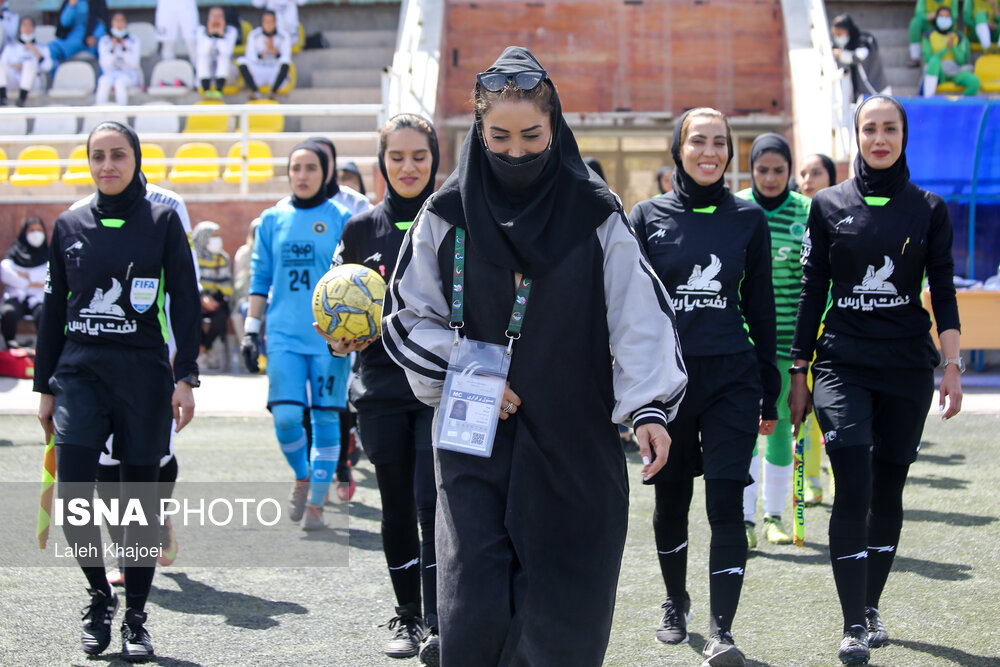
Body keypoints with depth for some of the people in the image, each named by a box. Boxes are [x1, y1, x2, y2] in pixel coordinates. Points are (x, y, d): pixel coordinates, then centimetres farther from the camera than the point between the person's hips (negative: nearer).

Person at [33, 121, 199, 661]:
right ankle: (99, 596, 13)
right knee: (74, 495, -11)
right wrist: (45, 387, 13)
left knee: (140, 495, 3)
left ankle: (135, 618, 16)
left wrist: (185, 378, -7)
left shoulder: (162, 221, 3)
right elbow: (54, 310, 15)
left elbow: (185, 303, 1)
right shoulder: (69, 226, 10)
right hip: (79, 372, 2)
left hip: (143, 374, -1)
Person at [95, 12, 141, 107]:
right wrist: (112, 48, -18)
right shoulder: (104, 41, 5)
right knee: (104, 82, -35)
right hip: (110, 74, 1)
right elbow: (105, 64, -5)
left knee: (120, 82, -37)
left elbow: (134, 63, -8)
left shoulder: (133, 41, 3)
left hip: (129, 75, -1)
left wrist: (124, 48, -19)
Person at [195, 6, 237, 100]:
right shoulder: (202, 30, -2)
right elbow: (202, 52, -18)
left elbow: (227, 52, -20)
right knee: (202, 58, -29)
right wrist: (210, 33, -24)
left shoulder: (231, 31, -4)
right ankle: (206, 91, -41)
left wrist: (221, 34, -26)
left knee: (224, 57, -31)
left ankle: (219, 91, -45)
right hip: (205, 69, 1)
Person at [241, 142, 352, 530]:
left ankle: (316, 504, 10)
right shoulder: (272, 220, 9)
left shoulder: (340, 219, 4)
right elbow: (260, 279, 12)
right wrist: (251, 331, 8)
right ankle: (301, 476, 19)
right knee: (286, 416, -10)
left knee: (325, 417, -1)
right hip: (284, 334, 1)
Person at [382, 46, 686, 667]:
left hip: (573, 443, 0)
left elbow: (642, 315, -5)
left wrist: (649, 406, -18)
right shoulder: (447, 214, 3)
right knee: (475, 610, -9)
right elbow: (410, 314, 9)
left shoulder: (595, 215, 0)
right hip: (473, 441, 0)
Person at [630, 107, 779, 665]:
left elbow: (761, 309, 9)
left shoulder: (748, 219, 6)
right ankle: (677, 604, 33)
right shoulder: (649, 216, 3)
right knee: (671, 499, 10)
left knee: (726, 501, -9)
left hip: (731, 378, 0)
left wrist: (769, 395, 8)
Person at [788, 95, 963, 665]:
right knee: (853, 487, -13)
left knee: (888, 489, 7)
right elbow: (812, 293, 6)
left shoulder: (929, 209, 6)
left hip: (906, 366, 1)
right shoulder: (829, 206, 5)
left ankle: (872, 606, 23)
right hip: (843, 365, -1)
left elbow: (943, 294, 3)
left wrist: (953, 366, -8)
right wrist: (799, 373, 5)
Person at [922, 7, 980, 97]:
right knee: (935, 60, -38)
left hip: (954, 73, 2)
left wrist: (953, 46, -16)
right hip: (935, 72, -2)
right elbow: (927, 59, -8)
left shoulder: (958, 37, 7)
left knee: (975, 81, -28)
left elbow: (961, 61, 1)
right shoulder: (929, 36, 2)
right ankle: (928, 98, -48)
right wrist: (946, 48, -19)